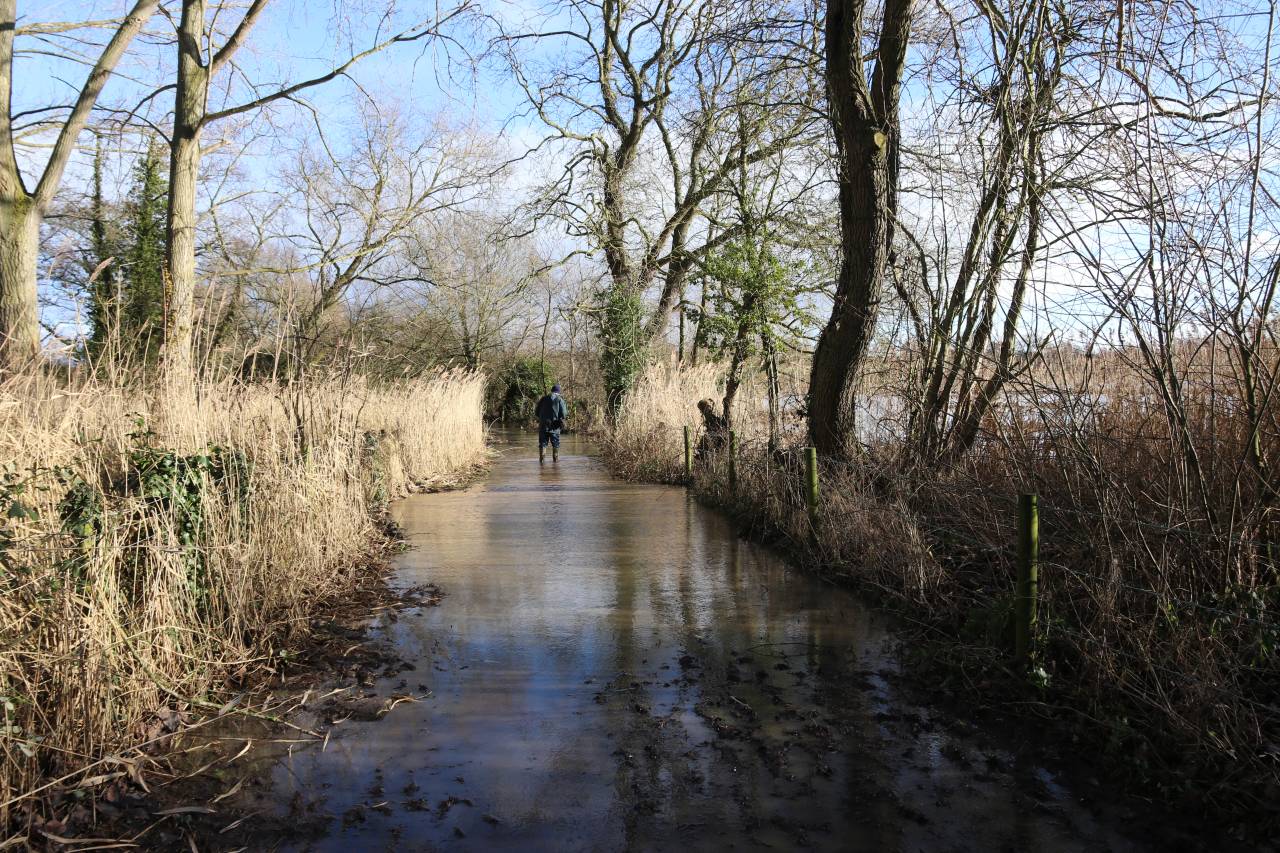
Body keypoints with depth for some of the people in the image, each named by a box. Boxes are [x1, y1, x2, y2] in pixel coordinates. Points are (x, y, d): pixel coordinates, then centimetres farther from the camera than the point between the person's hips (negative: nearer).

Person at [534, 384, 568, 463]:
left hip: (543, 425, 2)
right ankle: (556, 459, 10)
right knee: (555, 444, 9)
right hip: (554, 426, -2)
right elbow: (563, 413, -8)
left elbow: (536, 411, 8)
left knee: (542, 443, 8)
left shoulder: (544, 398, 6)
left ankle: (541, 459, 4)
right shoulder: (560, 399, -2)